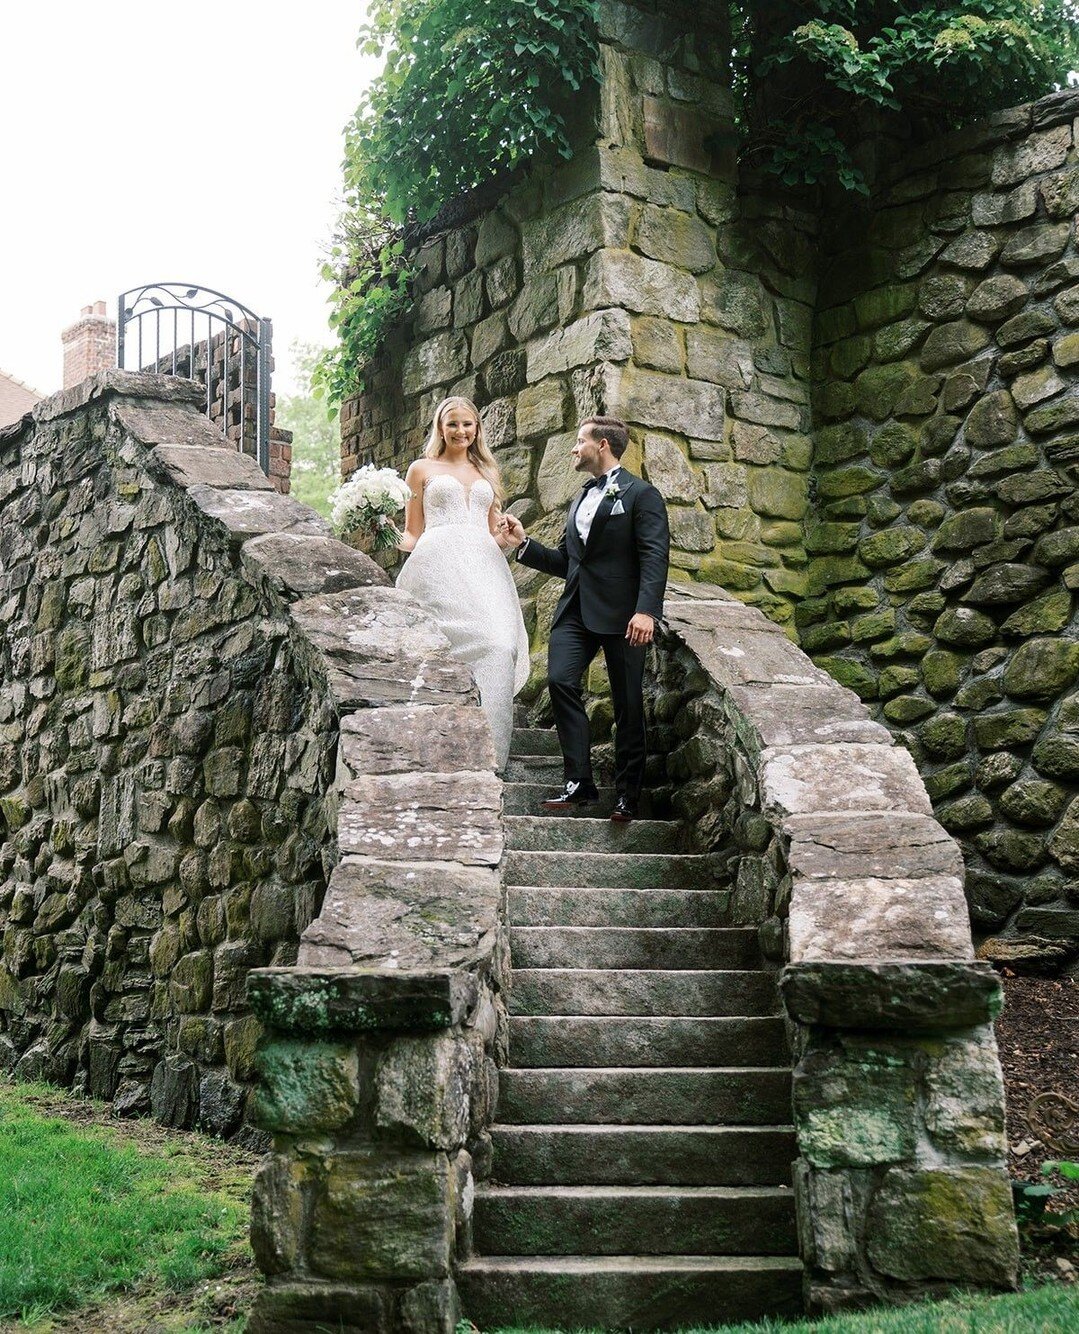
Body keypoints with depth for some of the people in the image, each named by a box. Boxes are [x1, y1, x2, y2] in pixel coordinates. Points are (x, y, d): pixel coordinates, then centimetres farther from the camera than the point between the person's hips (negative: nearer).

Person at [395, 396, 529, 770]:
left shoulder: (487, 474, 26)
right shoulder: (422, 469, 16)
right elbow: (411, 532, 14)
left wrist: (509, 536, 5)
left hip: (484, 566, 4)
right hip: (440, 565, -4)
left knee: (499, 645, -16)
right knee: (469, 641, -22)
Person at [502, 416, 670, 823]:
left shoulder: (640, 495, -1)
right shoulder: (580, 500, 23)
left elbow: (655, 557, -12)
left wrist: (646, 610, -24)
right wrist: (523, 541, 15)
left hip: (621, 613, -6)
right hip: (576, 608, 6)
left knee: (628, 704, 1)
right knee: (561, 681, -14)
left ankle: (627, 795, 10)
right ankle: (579, 782, -10)